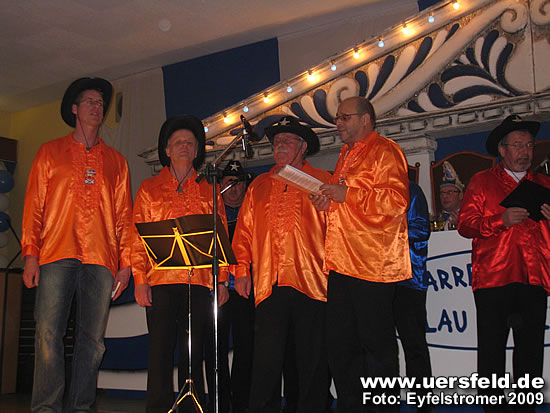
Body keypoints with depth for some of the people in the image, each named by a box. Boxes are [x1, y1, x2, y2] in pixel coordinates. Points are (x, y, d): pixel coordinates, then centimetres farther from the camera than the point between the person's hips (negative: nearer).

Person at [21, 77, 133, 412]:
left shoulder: (116, 161, 19)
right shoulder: (50, 152, 16)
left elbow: (124, 215, 15)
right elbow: (34, 206, 9)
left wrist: (125, 262, 5)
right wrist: (31, 255, -2)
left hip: (101, 259, 2)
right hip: (57, 255, -1)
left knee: (92, 339, -1)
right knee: (49, 333, -8)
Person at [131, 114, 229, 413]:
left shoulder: (209, 192, 15)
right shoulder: (149, 188, 13)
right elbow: (138, 237, 6)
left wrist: (222, 280, 3)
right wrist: (140, 280, -5)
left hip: (199, 281, 1)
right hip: (161, 280, -1)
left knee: (193, 351, 4)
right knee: (160, 349, -3)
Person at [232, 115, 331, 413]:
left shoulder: (321, 182, 9)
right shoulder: (259, 187, 20)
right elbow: (244, 231, 18)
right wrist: (241, 271, 8)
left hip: (311, 283, -2)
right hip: (269, 285, 3)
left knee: (312, 360, 2)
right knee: (266, 359, -1)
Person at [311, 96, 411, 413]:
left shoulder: (384, 151, -4)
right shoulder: (346, 156, 24)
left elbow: (396, 200, -18)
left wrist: (347, 194, -15)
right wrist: (328, 203, 13)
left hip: (373, 264, -9)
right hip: (342, 264, 9)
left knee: (377, 344, -3)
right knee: (341, 345, 10)